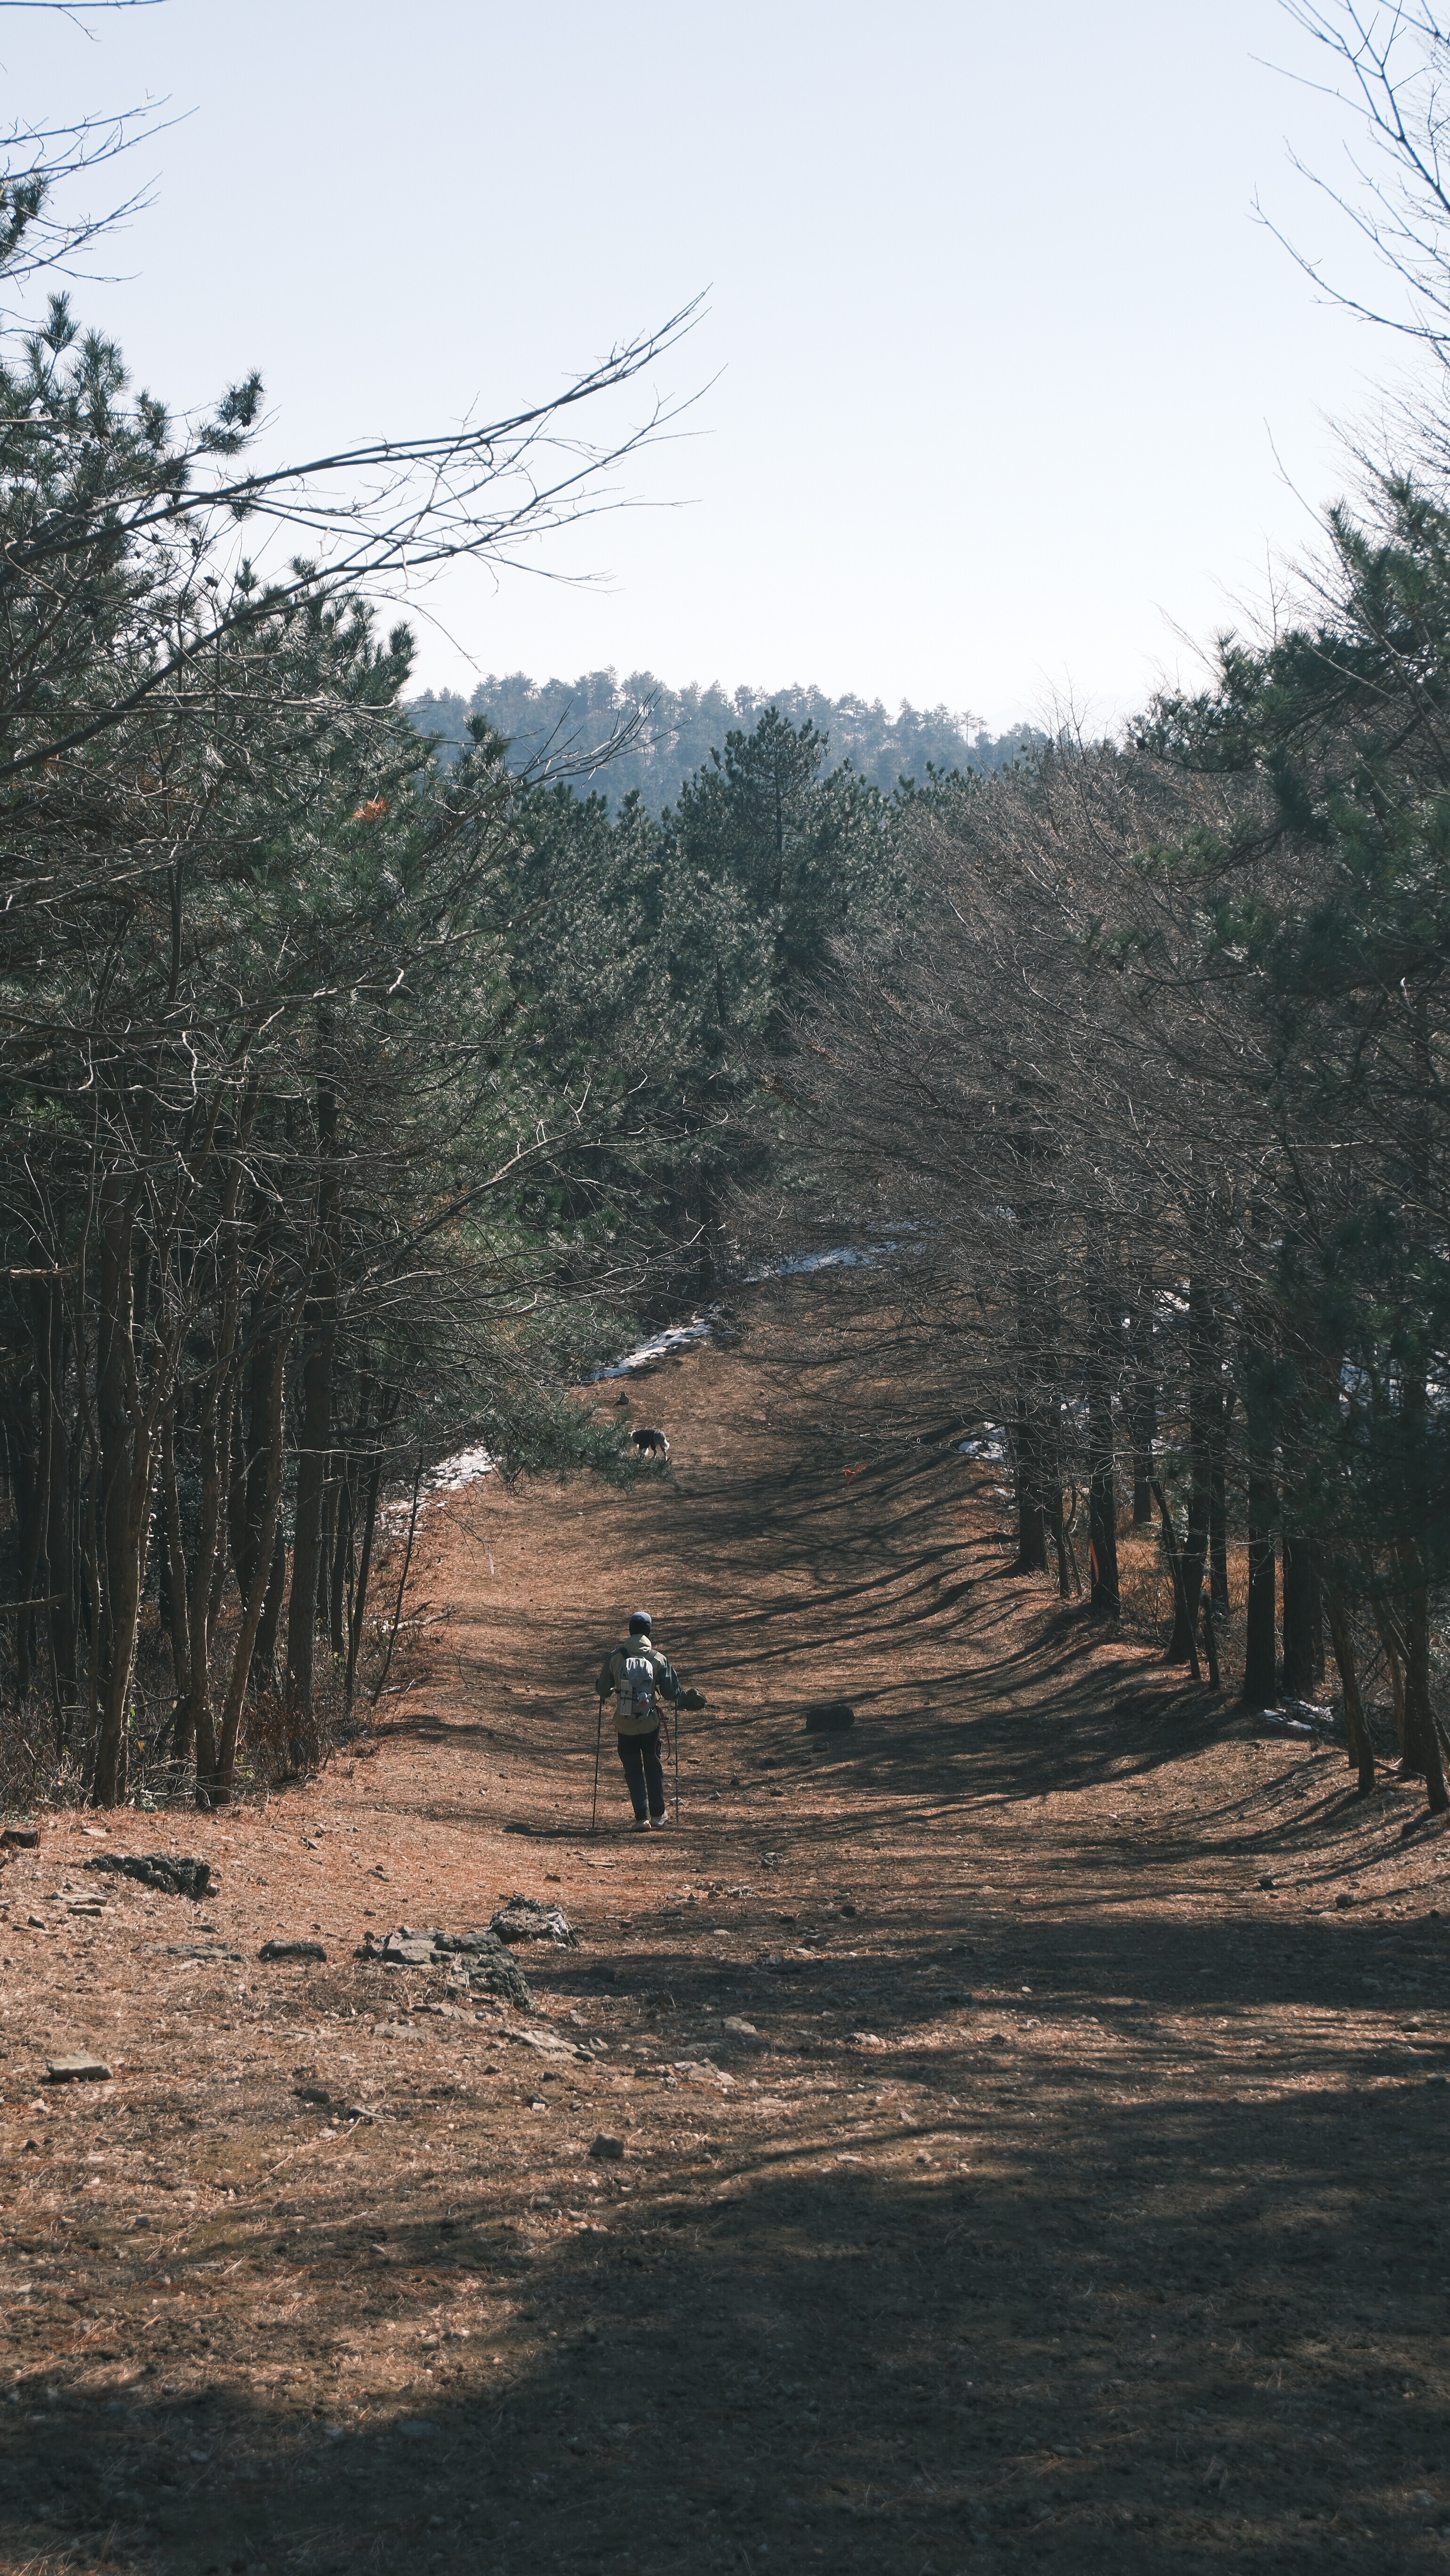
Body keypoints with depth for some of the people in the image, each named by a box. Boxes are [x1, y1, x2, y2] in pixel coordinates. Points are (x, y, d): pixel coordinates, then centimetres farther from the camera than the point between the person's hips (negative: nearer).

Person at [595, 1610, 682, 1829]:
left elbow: (602, 1691, -1)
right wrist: (679, 1690, 20)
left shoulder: (614, 1657, -7)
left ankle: (642, 1817, 3)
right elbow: (672, 1693, -4)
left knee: (633, 1770, 10)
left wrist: (610, 1691, 22)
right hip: (650, 1722, 0)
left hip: (625, 1724, 0)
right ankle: (658, 1813, 26)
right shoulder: (658, 1659, -7)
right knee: (653, 1765, 19)